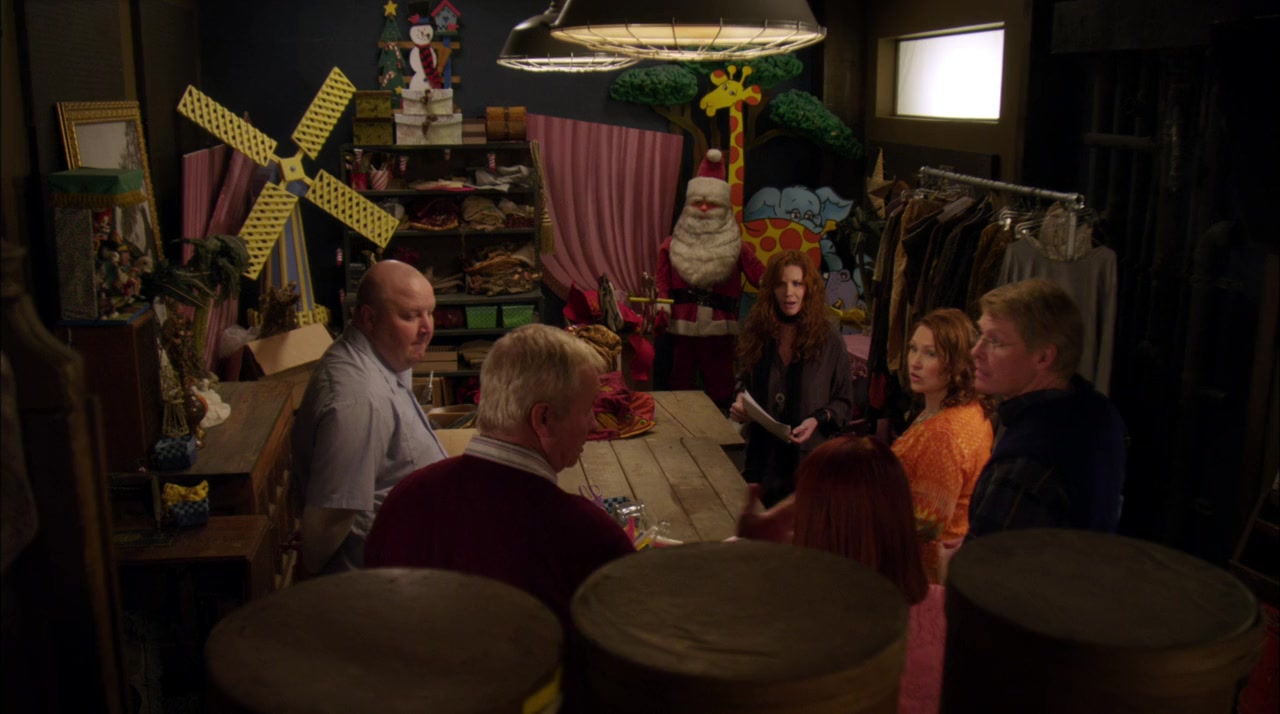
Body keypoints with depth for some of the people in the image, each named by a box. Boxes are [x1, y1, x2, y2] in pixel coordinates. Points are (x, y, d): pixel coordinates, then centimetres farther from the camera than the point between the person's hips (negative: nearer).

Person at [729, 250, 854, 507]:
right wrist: (740, 402, -4)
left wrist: (818, 419, -18)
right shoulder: (758, 335, 2)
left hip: (808, 459, -2)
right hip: (763, 455, 3)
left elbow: (844, 403, -1)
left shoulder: (829, 341, -6)